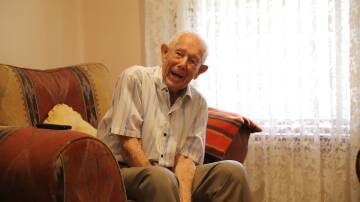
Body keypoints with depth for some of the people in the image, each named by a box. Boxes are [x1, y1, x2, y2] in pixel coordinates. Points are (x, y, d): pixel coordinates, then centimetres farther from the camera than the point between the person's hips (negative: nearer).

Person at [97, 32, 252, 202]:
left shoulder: (198, 103, 9)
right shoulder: (134, 78, -6)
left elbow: (185, 157, 0)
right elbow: (128, 143, -13)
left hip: (171, 174, 6)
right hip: (123, 170, -5)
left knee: (232, 171, -12)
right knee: (161, 177, -38)